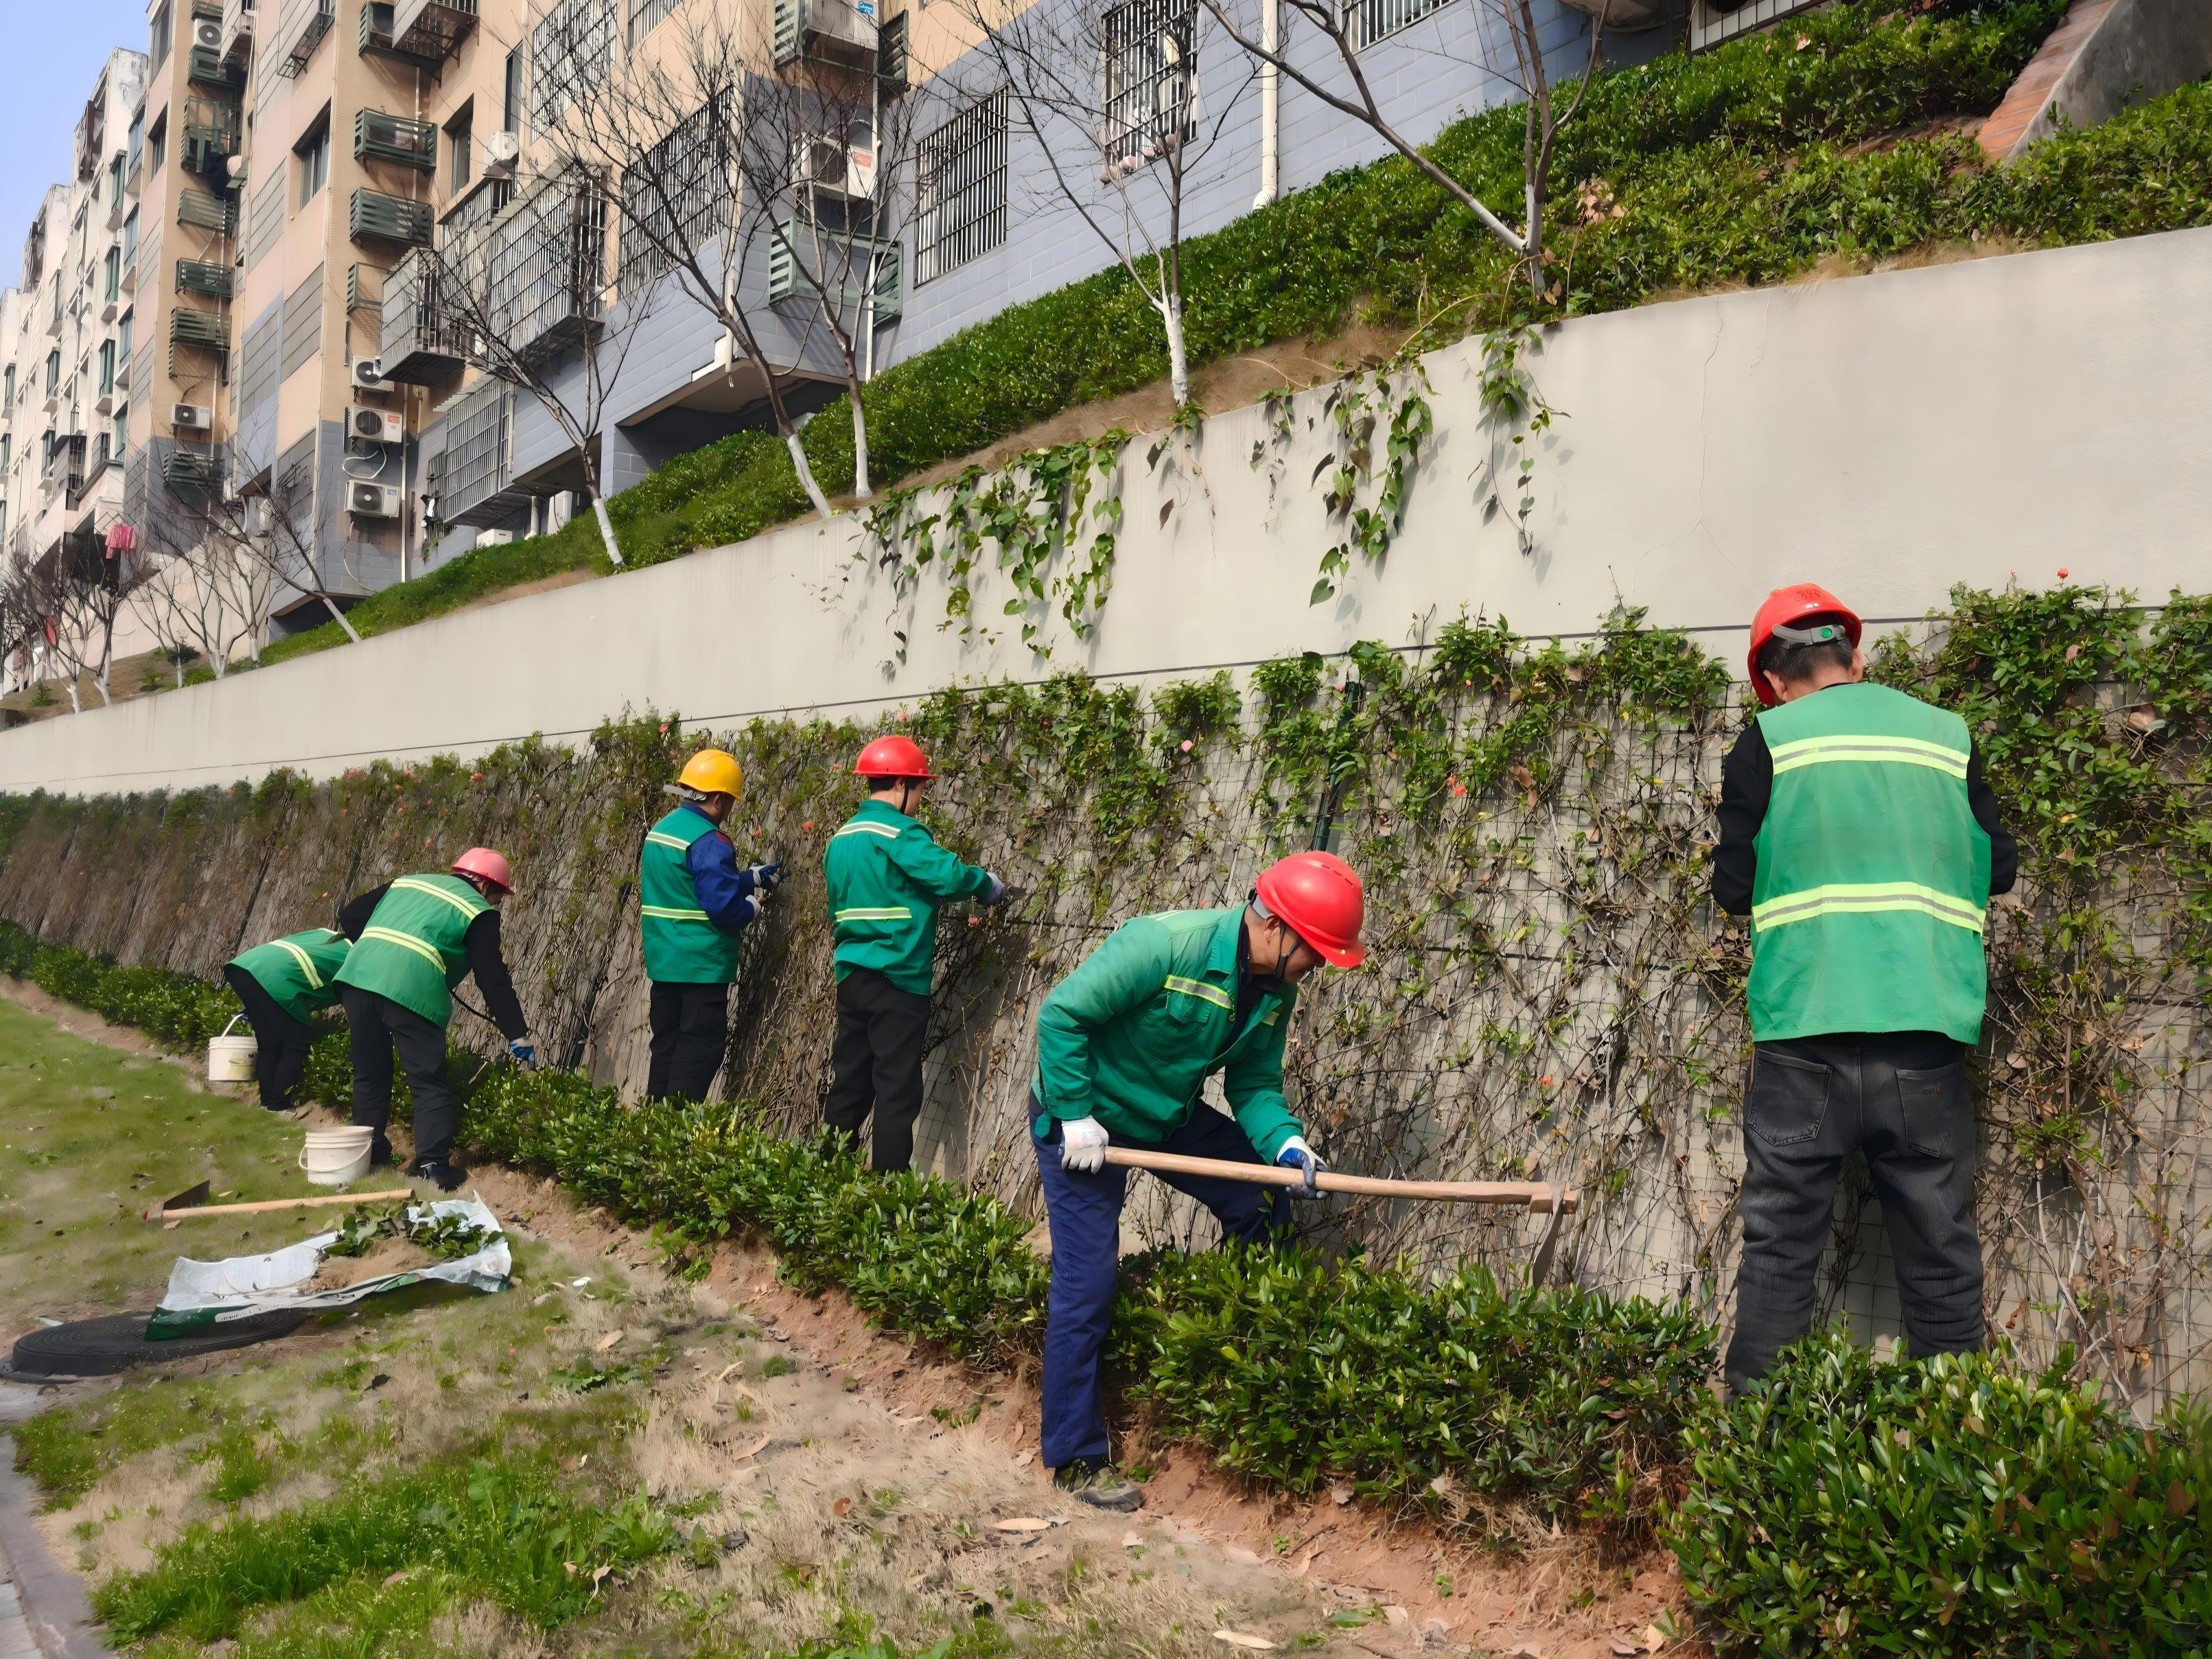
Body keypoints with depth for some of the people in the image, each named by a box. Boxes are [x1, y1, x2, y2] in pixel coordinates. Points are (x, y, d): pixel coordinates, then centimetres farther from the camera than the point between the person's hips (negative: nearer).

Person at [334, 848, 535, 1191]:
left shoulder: (408, 883, 29)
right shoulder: (478, 912, 11)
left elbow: (350, 916, 27)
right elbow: (493, 981, 5)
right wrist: (518, 1035, 7)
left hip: (358, 975, 6)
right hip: (411, 990, -6)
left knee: (370, 1073, 20)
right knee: (429, 1083, 3)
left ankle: (368, 1151, 29)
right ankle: (432, 1166, -2)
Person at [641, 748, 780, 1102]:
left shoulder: (661, 830, 12)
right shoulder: (708, 841, -19)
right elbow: (724, 907, -24)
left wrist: (754, 876, 20)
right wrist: (753, 905, -4)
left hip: (664, 962, 9)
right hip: (702, 965, -9)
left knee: (666, 1047, 15)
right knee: (699, 1052, -2)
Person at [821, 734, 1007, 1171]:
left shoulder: (842, 837, 14)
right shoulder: (899, 832, -13)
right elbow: (949, 875, -24)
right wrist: (989, 885, -5)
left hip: (851, 975, 8)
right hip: (896, 979, -8)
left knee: (849, 1084, 14)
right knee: (897, 1092, -1)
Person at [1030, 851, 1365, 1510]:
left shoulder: (1275, 991, -7)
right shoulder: (1164, 944, -31)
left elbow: (1254, 1083, 0)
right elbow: (1061, 1015, -28)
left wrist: (1284, 1141, -20)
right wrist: (1076, 1116, -26)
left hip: (1170, 1115, 7)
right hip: (1085, 1116, -7)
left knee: (1262, 1202, 4)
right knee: (1086, 1288, -5)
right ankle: (1076, 1458, 9)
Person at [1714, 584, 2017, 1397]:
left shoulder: (1769, 740, 1)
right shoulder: (1946, 735, 9)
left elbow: (1733, 886, 1)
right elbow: (1999, 868, 13)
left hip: (1804, 1035, -2)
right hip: (1927, 1036, 3)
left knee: (1778, 1252, 4)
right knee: (1941, 1254, 12)